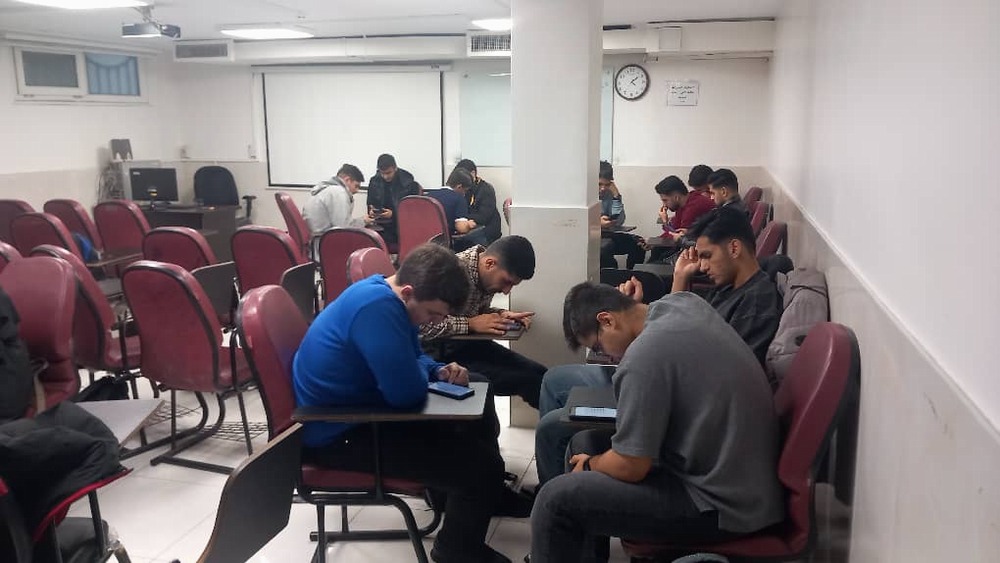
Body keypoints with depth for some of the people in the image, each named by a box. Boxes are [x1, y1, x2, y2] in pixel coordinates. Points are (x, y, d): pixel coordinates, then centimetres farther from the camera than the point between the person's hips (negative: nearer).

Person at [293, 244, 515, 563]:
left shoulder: (386, 297, 2)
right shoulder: (376, 306, -31)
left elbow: (412, 361, 17)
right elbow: (407, 392, -32)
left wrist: (441, 372, -4)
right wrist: (427, 374, -9)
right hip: (338, 434, -10)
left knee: (476, 415, 16)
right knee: (482, 467, -15)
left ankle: (490, 496, 38)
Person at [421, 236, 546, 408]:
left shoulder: (487, 275, 0)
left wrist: (503, 315, -3)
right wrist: (470, 324, -28)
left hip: (470, 343, 8)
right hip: (442, 352, -8)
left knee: (539, 374, -3)